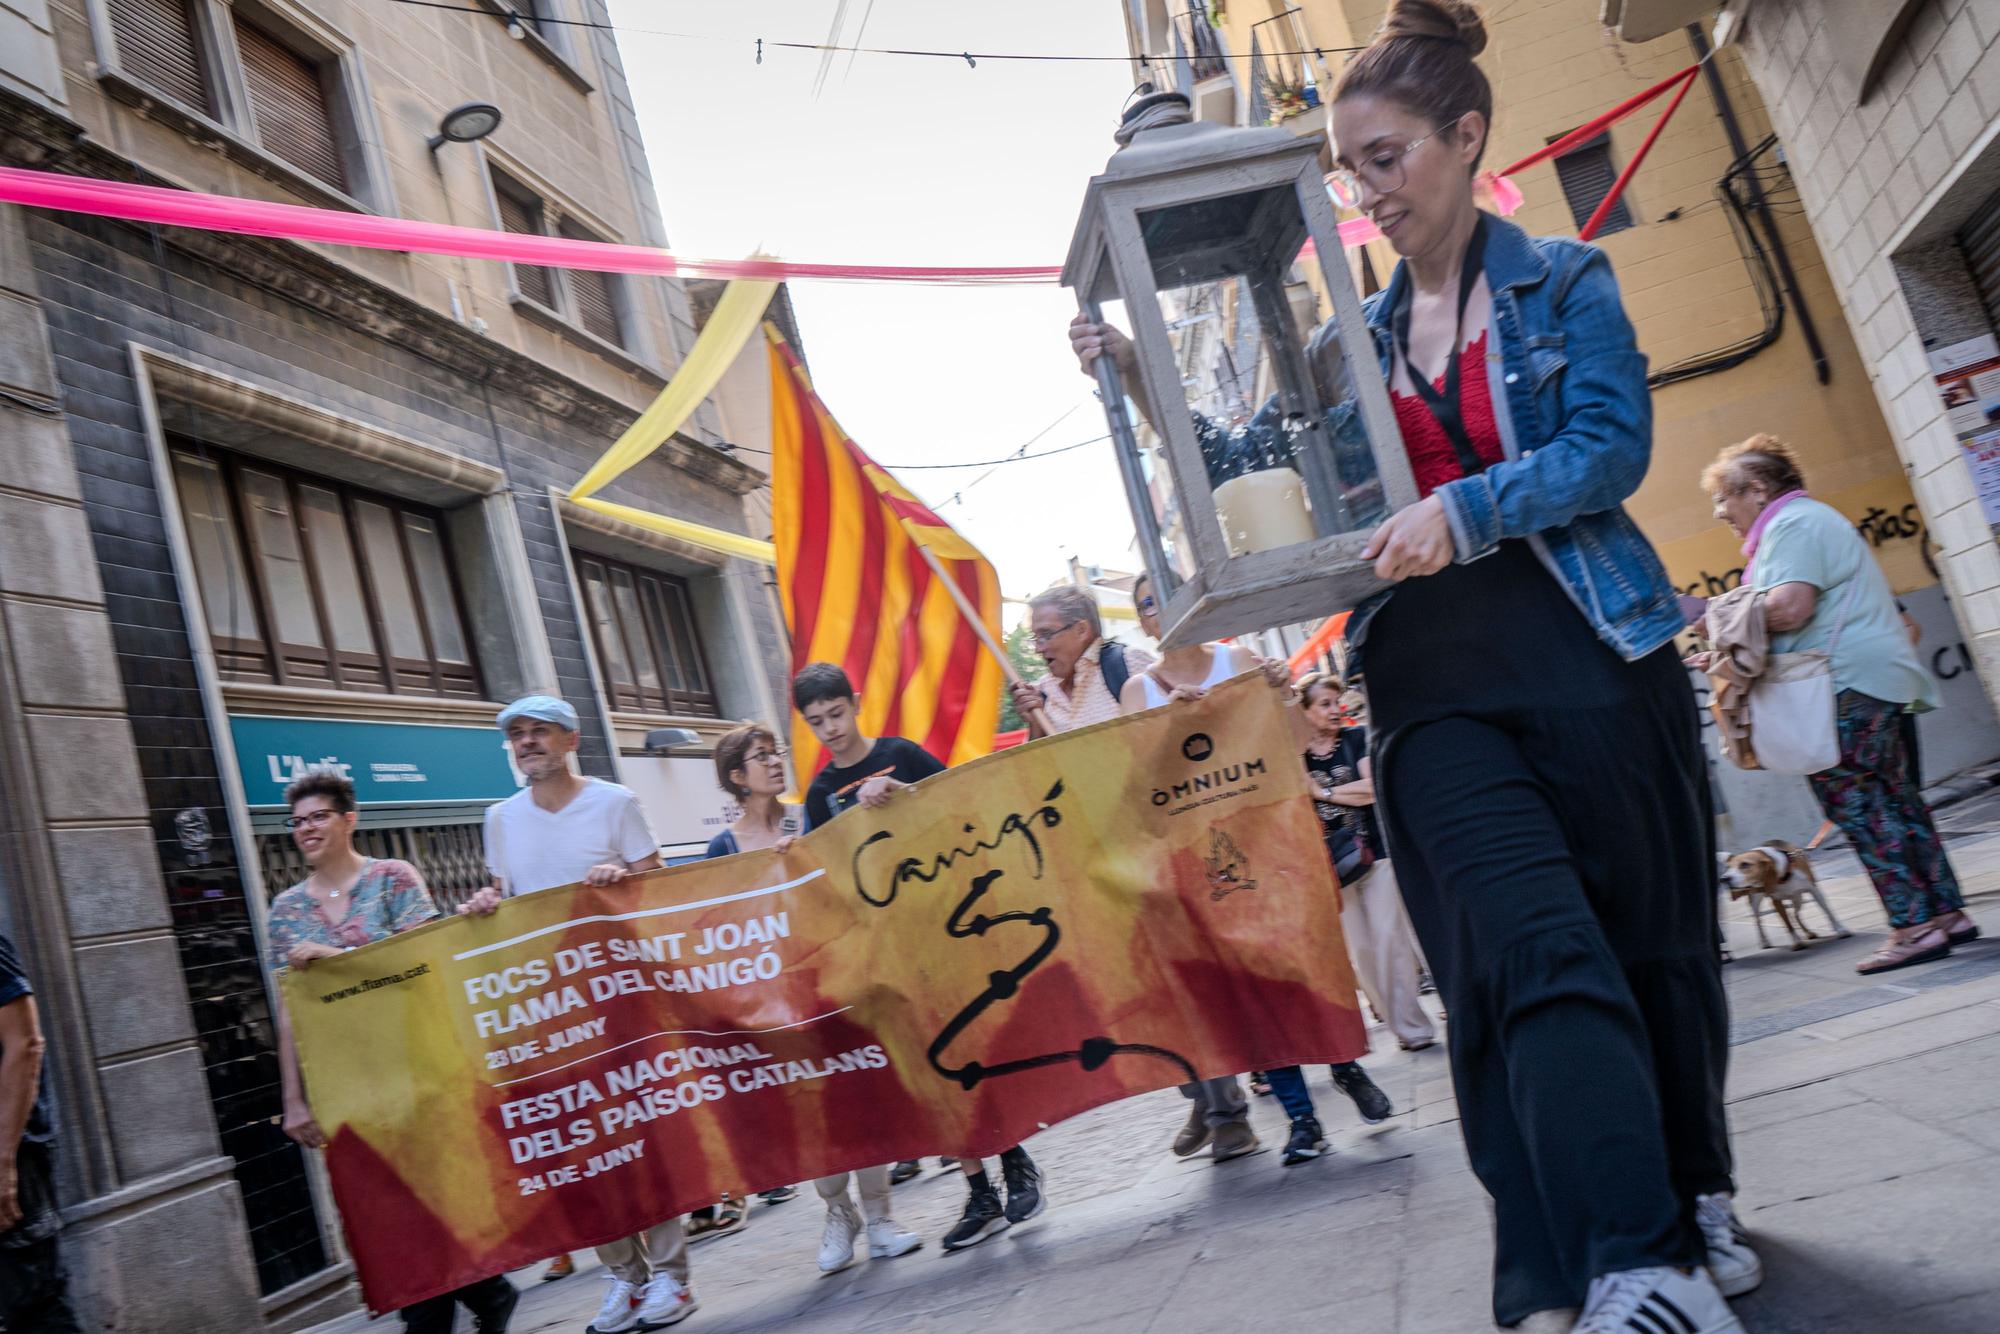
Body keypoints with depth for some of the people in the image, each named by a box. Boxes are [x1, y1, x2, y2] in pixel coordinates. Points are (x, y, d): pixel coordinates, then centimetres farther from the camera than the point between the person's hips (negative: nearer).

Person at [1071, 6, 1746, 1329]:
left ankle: (1699, 1203, 28)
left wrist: (1464, 509, -20)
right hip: (1432, 684, 2)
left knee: (1650, 939, 7)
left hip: (1589, 652, -2)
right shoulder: (1353, 339, 17)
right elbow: (1254, 463, 22)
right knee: (1537, 951, -13)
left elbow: (1614, 446, -6)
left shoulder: (1564, 283, 6)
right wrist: (1141, 383, 9)